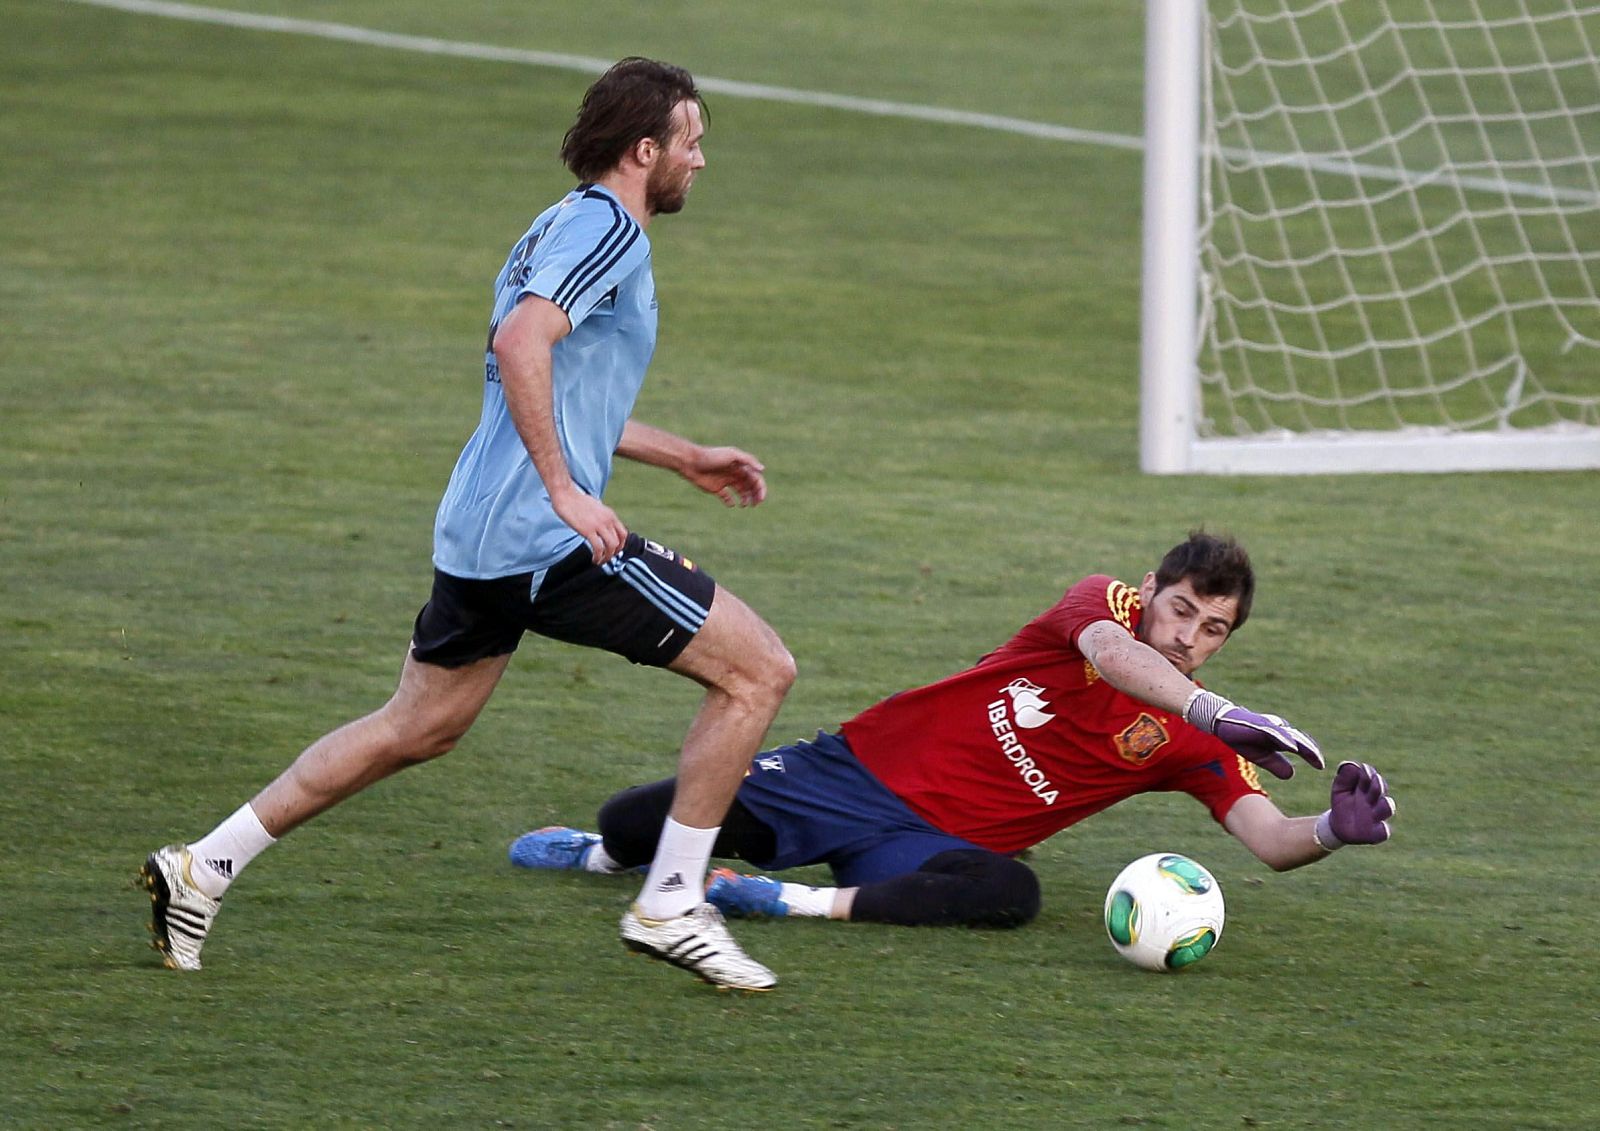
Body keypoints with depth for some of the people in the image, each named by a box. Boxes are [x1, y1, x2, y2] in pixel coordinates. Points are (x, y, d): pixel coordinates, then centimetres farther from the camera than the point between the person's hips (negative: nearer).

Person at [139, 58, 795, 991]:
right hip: (550, 540, -10)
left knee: (417, 730, 21)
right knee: (760, 670, -4)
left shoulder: (570, 229, 22)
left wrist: (685, 458, 35)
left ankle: (205, 868, 21)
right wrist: (565, 490, -26)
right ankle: (672, 905, -1)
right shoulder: (607, 228, -10)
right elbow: (520, 341, -27)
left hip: (480, 532, 10)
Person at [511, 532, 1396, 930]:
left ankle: (808, 902, -30)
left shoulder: (1192, 744, 1)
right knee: (633, 826, -6)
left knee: (1010, 891, -38)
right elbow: (1108, 653, -32)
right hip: (866, 767, -1)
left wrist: (1334, 829, -28)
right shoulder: (1107, 603, -7)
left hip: (934, 839, 1)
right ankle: (604, 854, 33)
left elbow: (1272, 842, -5)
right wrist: (1220, 715, -45)